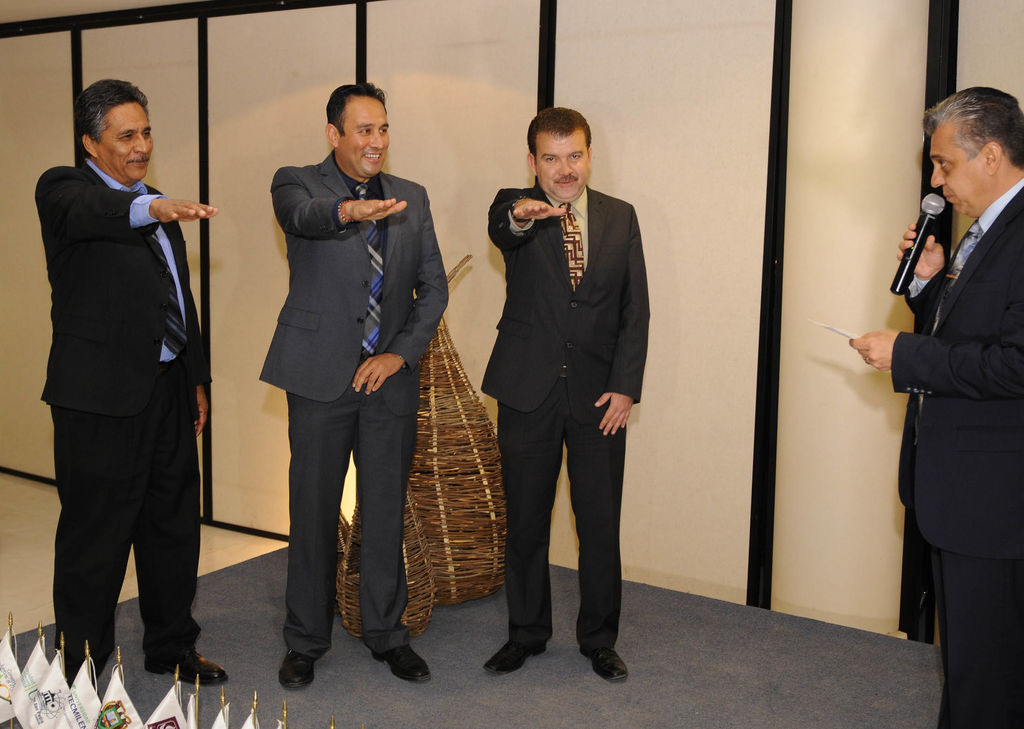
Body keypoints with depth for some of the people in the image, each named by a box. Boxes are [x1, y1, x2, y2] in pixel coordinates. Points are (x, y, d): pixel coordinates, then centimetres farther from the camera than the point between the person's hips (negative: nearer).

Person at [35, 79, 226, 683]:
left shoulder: (159, 206, 17)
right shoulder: (64, 189, -5)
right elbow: (87, 214, -31)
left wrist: (197, 377, 19)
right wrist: (151, 209, -50)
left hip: (168, 386, 8)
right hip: (101, 395, -7)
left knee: (174, 525, 16)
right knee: (94, 539, 1)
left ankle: (172, 646, 32)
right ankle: (81, 671, 15)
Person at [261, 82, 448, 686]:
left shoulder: (412, 198, 9)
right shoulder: (297, 182, -2)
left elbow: (434, 286, 10)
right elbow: (302, 214, -27)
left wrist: (401, 353, -4)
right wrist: (349, 211, -50)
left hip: (390, 375, 3)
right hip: (321, 376, -3)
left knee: (387, 511, 10)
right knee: (313, 511, 6)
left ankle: (387, 632, 26)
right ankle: (306, 640, 22)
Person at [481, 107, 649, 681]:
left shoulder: (620, 218, 6)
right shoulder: (516, 208, 0)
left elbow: (636, 310, 4)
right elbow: (500, 229, -26)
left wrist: (625, 386, -6)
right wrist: (521, 216, -51)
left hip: (599, 395, 1)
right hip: (529, 393, -1)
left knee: (600, 524, 6)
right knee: (526, 520, 10)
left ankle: (599, 638, 24)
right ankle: (527, 633, 28)